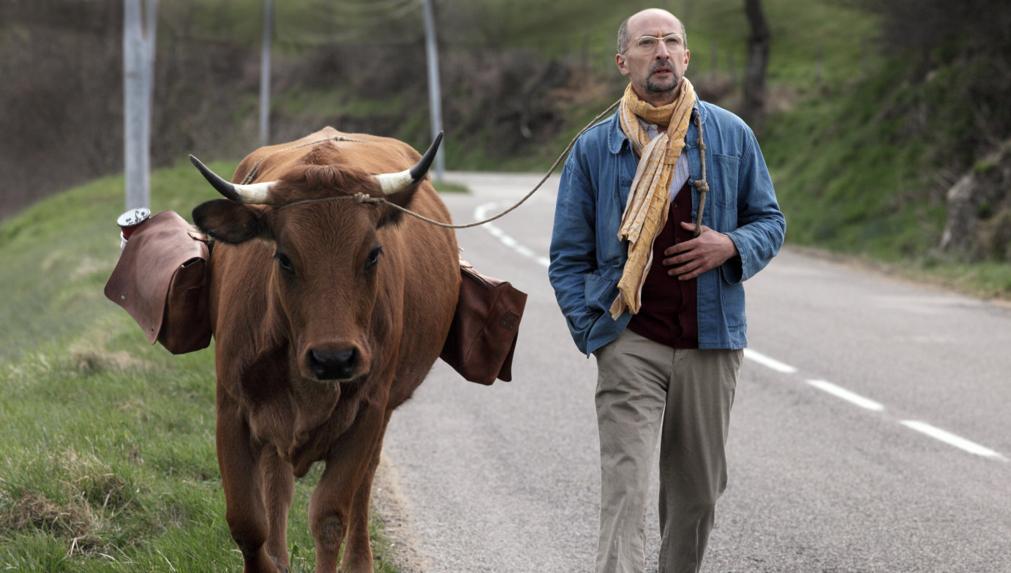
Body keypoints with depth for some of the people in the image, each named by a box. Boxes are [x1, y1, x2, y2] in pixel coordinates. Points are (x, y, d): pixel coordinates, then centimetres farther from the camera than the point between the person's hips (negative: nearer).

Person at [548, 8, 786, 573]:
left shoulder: (731, 136, 6)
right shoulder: (594, 149, 2)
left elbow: (771, 220, 13)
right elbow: (568, 255, 8)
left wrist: (733, 247, -9)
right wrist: (592, 330, -4)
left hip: (712, 342, 2)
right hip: (630, 343, -2)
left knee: (697, 489, 13)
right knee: (625, 489, -13)